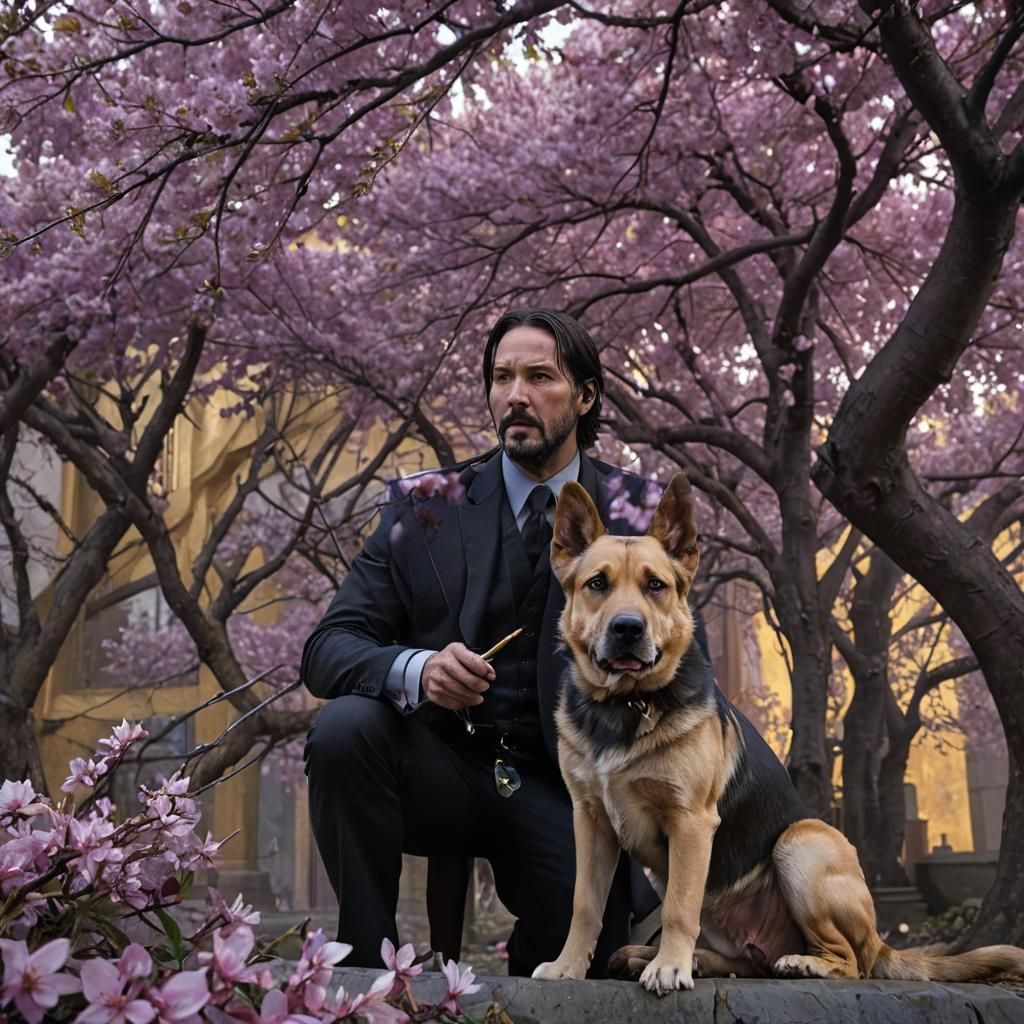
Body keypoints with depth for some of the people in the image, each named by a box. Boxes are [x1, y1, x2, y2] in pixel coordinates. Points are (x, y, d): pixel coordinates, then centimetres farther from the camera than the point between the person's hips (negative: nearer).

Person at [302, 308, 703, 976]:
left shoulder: (638, 514, 4)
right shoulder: (427, 507, 2)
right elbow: (328, 648, -4)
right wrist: (415, 669, -26)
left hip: (559, 790, 0)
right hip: (441, 769, 1)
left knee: (591, 946, -25)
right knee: (344, 727, -29)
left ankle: (529, 959, 13)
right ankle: (367, 964, -11)